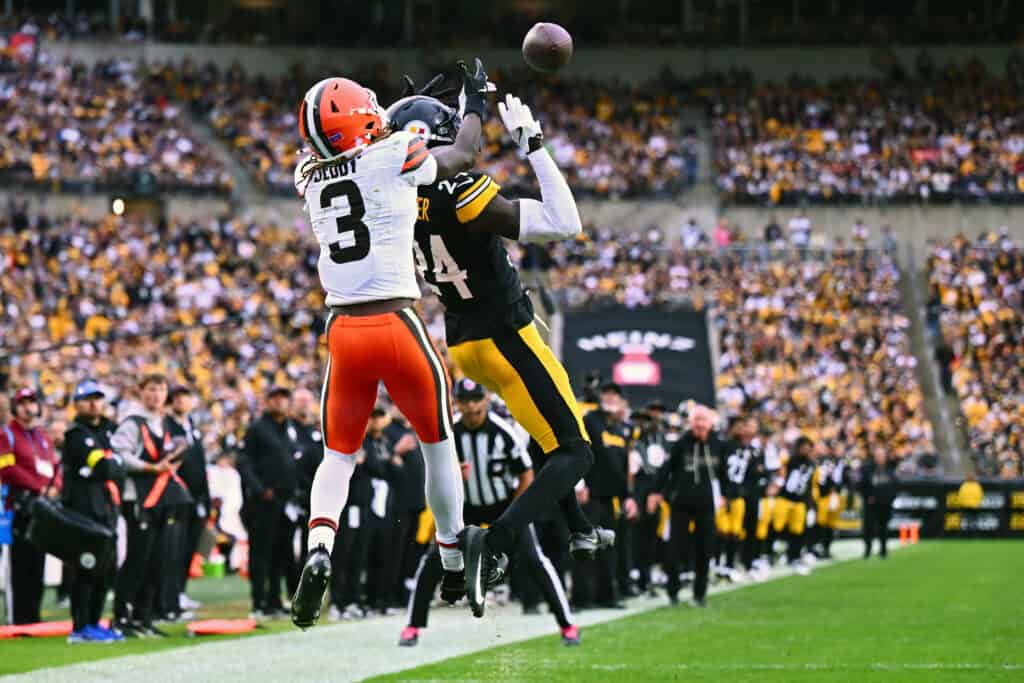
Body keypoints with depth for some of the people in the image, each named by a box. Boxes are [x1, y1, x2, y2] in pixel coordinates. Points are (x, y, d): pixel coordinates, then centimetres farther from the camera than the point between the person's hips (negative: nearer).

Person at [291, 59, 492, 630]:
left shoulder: (311, 179, 8)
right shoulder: (395, 155, -7)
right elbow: (463, 157, 12)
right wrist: (476, 102, 27)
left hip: (344, 330, 4)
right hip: (398, 324, -4)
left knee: (339, 455, 15)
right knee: (438, 442, 17)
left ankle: (319, 551, -11)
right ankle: (455, 560, 24)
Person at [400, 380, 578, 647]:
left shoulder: (502, 431, -22)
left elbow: (526, 474, -11)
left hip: (507, 504, -2)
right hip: (465, 506, 2)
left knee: (533, 560, -14)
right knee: (433, 560, -9)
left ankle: (567, 625, -5)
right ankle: (413, 626, 4)